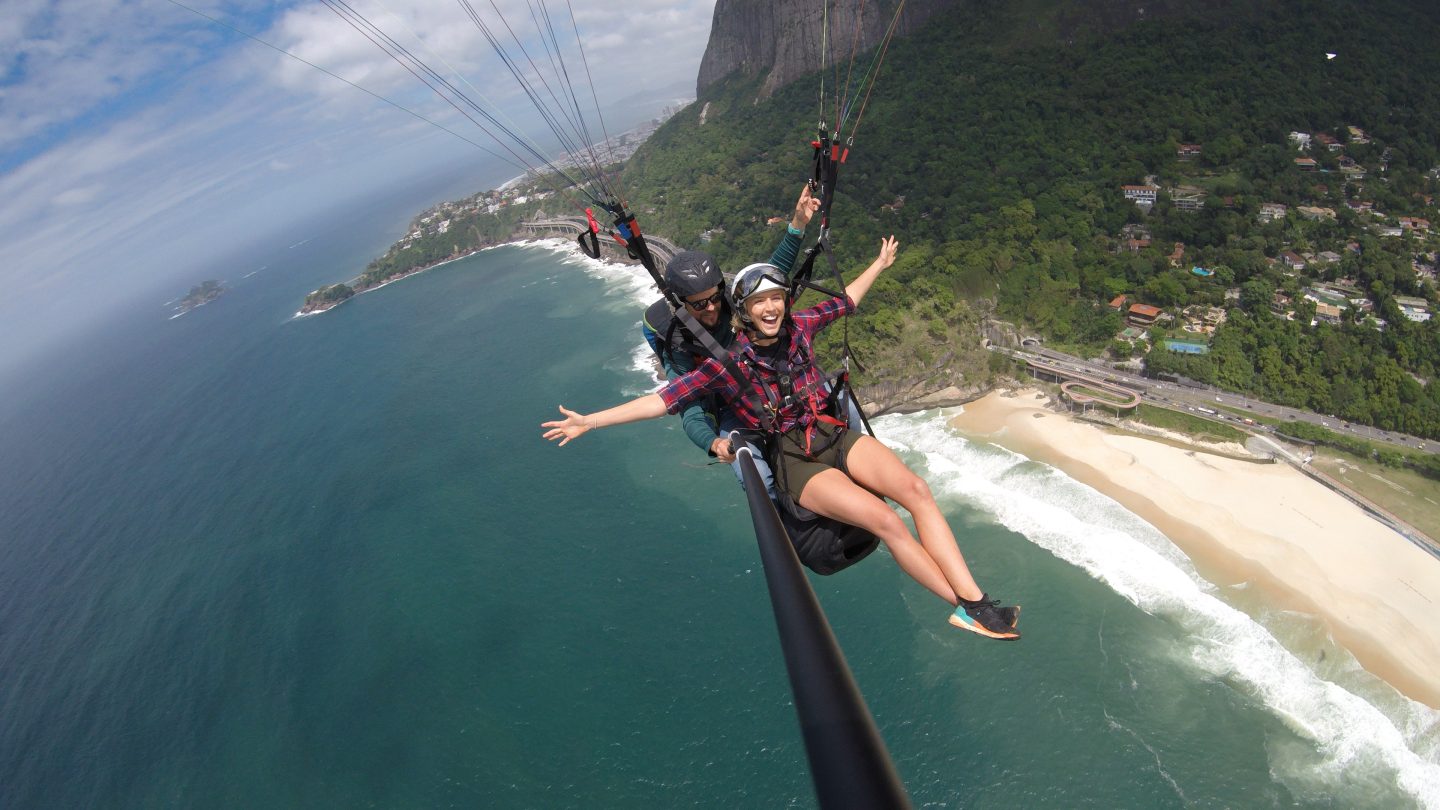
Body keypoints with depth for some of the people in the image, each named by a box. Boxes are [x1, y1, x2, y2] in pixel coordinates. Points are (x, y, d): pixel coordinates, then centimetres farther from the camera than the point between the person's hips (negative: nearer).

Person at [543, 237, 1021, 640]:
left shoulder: (798, 327, 3)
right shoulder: (728, 364, -9)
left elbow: (845, 301, 22)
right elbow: (664, 400, -10)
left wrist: (879, 265, 33)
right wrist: (589, 422, -13)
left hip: (835, 435, 5)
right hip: (794, 462, -4)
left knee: (916, 489, -20)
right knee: (885, 520, -22)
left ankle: (975, 598, -13)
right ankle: (968, 610, -7)